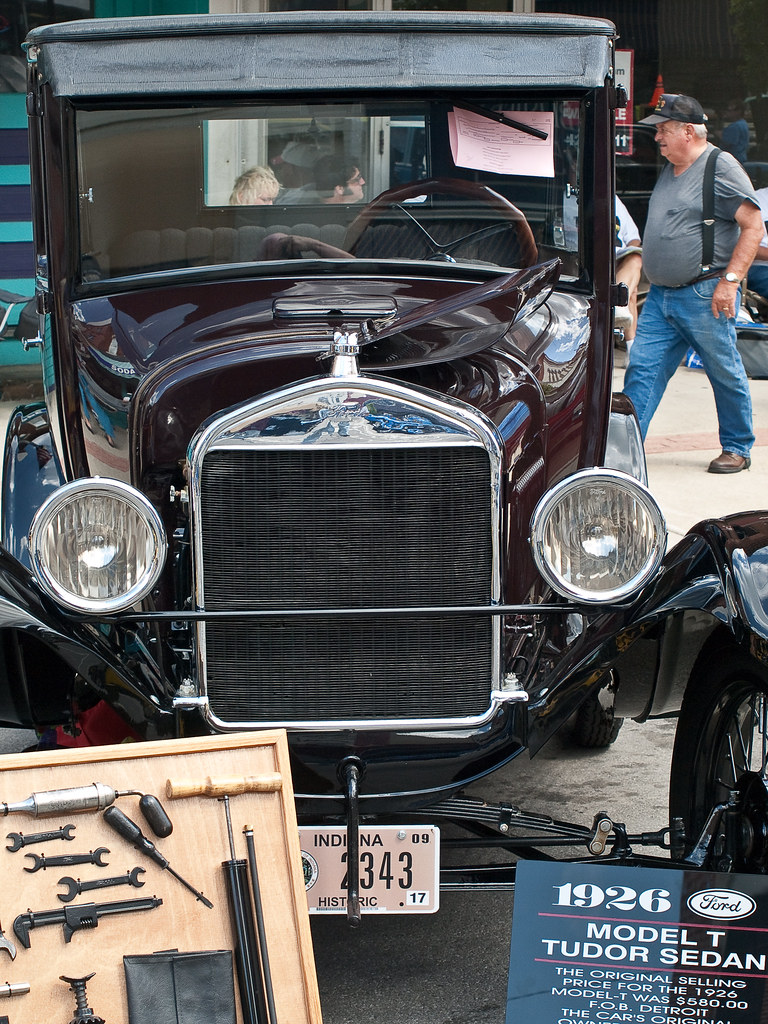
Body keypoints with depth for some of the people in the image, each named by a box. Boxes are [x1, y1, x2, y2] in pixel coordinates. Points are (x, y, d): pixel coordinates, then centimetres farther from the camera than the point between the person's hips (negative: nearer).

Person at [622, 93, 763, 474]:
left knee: (725, 374, 4)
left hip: (706, 296, -8)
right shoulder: (669, 170, 15)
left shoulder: (721, 167, -10)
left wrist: (730, 280, -18)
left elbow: (753, 228, -13)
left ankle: (737, 449, 17)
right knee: (642, 368, 1)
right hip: (660, 295, 8)